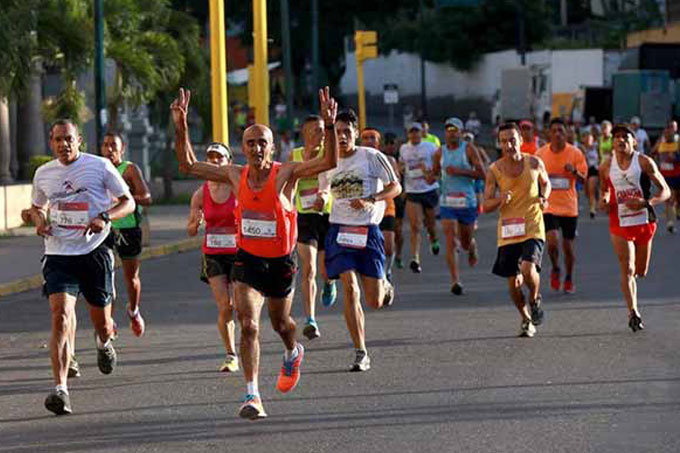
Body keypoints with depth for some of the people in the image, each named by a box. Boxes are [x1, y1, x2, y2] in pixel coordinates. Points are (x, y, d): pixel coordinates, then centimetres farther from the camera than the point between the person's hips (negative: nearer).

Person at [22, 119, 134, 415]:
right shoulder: (43, 174, 8)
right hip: (58, 254, 1)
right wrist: (38, 220, 2)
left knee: (101, 321, 9)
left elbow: (128, 202, 3)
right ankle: (60, 389, -24)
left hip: (95, 250, -1)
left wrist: (105, 218, -15)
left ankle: (103, 343, 50)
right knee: (61, 315, -18)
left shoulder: (100, 166, -2)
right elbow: (38, 207, 26)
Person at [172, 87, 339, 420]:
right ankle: (252, 395, -16)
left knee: (280, 323, 20)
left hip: (280, 260, -1)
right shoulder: (235, 176, -5)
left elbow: (329, 162, -26)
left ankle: (293, 354, 56)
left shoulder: (285, 174, -15)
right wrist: (181, 127, -7)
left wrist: (329, 126, -39)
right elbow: (188, 165, 3)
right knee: (248, 325, -16)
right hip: (247, 258, 1)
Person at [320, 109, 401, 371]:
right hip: (340, 230, 2)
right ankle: (361, 354, -11)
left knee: (374, 302, -1)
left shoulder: (372, 157, -2)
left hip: (368, 230, -2)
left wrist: (371, 200, -15)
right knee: (349, 287, -16)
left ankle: (384, 286, 38)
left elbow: (395, 187, -1)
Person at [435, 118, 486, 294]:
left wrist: (459, 172, -20)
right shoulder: (440, 152, 6)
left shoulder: (468, 149, -5)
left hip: (467, 202, -1)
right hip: (447, 202, 2)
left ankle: (472, 249, 51)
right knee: (451, 242, -12)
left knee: (466, 242, 13)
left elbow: (482, 173, -10)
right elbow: (434, 173, 20)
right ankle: (455, 280, -13)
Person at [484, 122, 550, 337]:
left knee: (528, 269, -24)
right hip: (508, 231, 1)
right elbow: (486, 206, -1)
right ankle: (526, 319, 30)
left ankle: (535, 299, 9)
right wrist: (500, 200, -22)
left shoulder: (534, 163, -1)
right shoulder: (494, 170, -4)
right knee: (513, 282, 5)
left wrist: (543, 198, -2)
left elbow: (546, 183, 19)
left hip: (532, 228, -1)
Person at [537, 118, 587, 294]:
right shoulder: (541, 154, 1)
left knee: (568, 245, 7)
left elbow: (583, 178, -4)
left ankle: (569, 279, 27)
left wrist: (574, 171, -22)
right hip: (549, 205, 0)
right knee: (553, 241, -18)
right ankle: (555, 270, 11)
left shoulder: (575, 153, -2)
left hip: (569, 207, 0)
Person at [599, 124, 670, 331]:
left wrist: (645, 203, -22)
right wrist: (604, 200, -2)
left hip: (644, 221, 0)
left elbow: (665, 191, -6)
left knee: (641, 271, 11)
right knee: (627, 270, -14)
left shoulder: (644, 162, -6)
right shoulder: (606, 166, 1)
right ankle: (633, 312, -18)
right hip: (620, 223, 0)